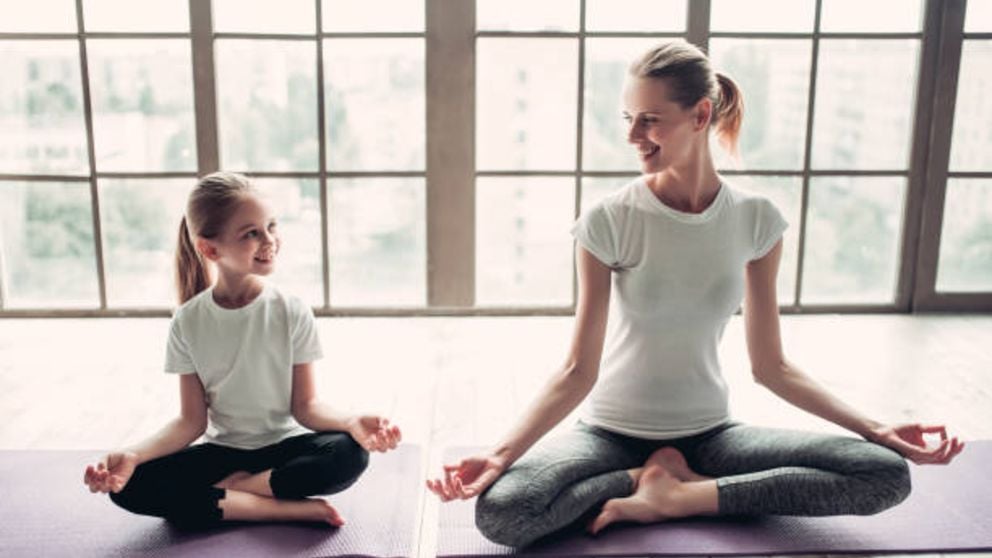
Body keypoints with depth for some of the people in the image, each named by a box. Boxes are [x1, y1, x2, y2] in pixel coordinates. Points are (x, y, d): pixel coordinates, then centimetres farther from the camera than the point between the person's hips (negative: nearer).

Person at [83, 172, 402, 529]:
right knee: (130, 486, -24)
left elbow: (305, 405, -7)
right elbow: (192, 420, -4)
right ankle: (294, 508, -23)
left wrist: (350, 423, -29)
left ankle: (230, 487, -15)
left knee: (348, 454, -32)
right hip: (223, 451, 2)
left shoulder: (292, 313, -10)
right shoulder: (189, 322, -6)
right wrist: (133, 455, -22)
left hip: (284, 446, -1)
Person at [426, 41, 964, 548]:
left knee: (889, 474, -18)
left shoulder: (756, 220, -5)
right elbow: (577, 372, -14)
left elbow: (770, 366, 0)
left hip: (707, 432, 3)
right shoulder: (608, 221, -13)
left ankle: (677, 493, -12)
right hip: (613, 431, -2)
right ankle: (658, 479, -8)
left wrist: (875, 429, -8)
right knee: (499, 509, -31)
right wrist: (501, 454, -27)